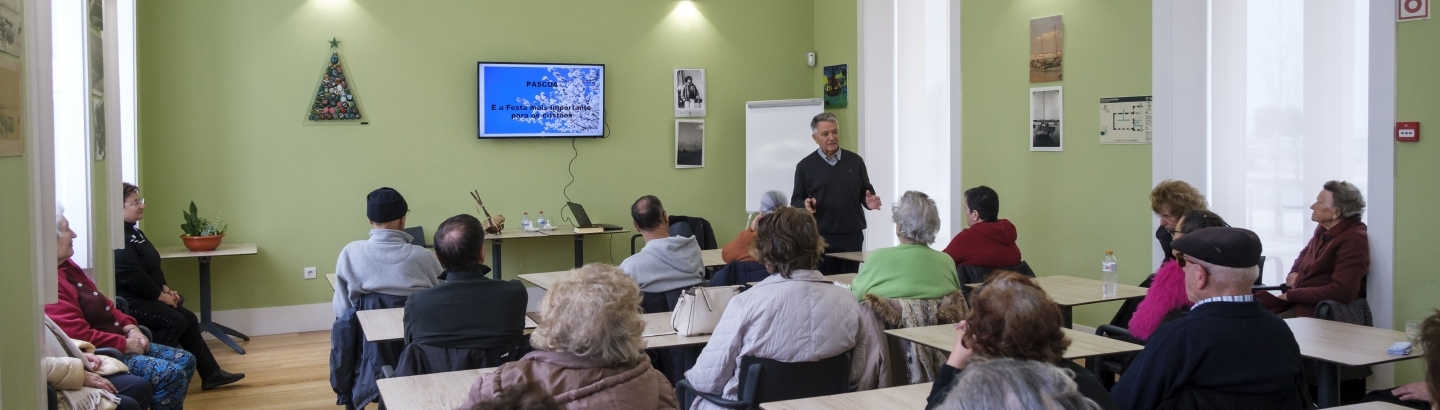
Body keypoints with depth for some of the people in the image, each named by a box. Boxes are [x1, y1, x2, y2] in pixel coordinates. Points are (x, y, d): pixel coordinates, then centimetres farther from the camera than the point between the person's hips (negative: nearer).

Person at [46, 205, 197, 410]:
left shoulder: (67, 266, 12)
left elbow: (103, 303, 19)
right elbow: (80, 335, -27)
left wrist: (130, 328, 4)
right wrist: (124, 344, -16)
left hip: (119, 342, 11)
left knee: (186, 360, 7)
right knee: (171, 374, -22)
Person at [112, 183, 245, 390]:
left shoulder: (133, 232, 16)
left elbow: (152, 267, 20)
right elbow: (132, 277, -25)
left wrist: (165, 289, 6)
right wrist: (161, 295, -15)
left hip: (145, 296, 11)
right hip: (129, 300, -11)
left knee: (189, 319, 3)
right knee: (175, 322, -20)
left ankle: (211, 373, 4)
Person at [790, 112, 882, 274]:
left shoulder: (855, 161, 9)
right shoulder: (805, 166, 4)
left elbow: (866, 192, 14)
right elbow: (796, 201, 6)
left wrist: (869, 201, -8)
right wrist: (805, 205, -16)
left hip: (852, 236, 2)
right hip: (820, 237, -2)